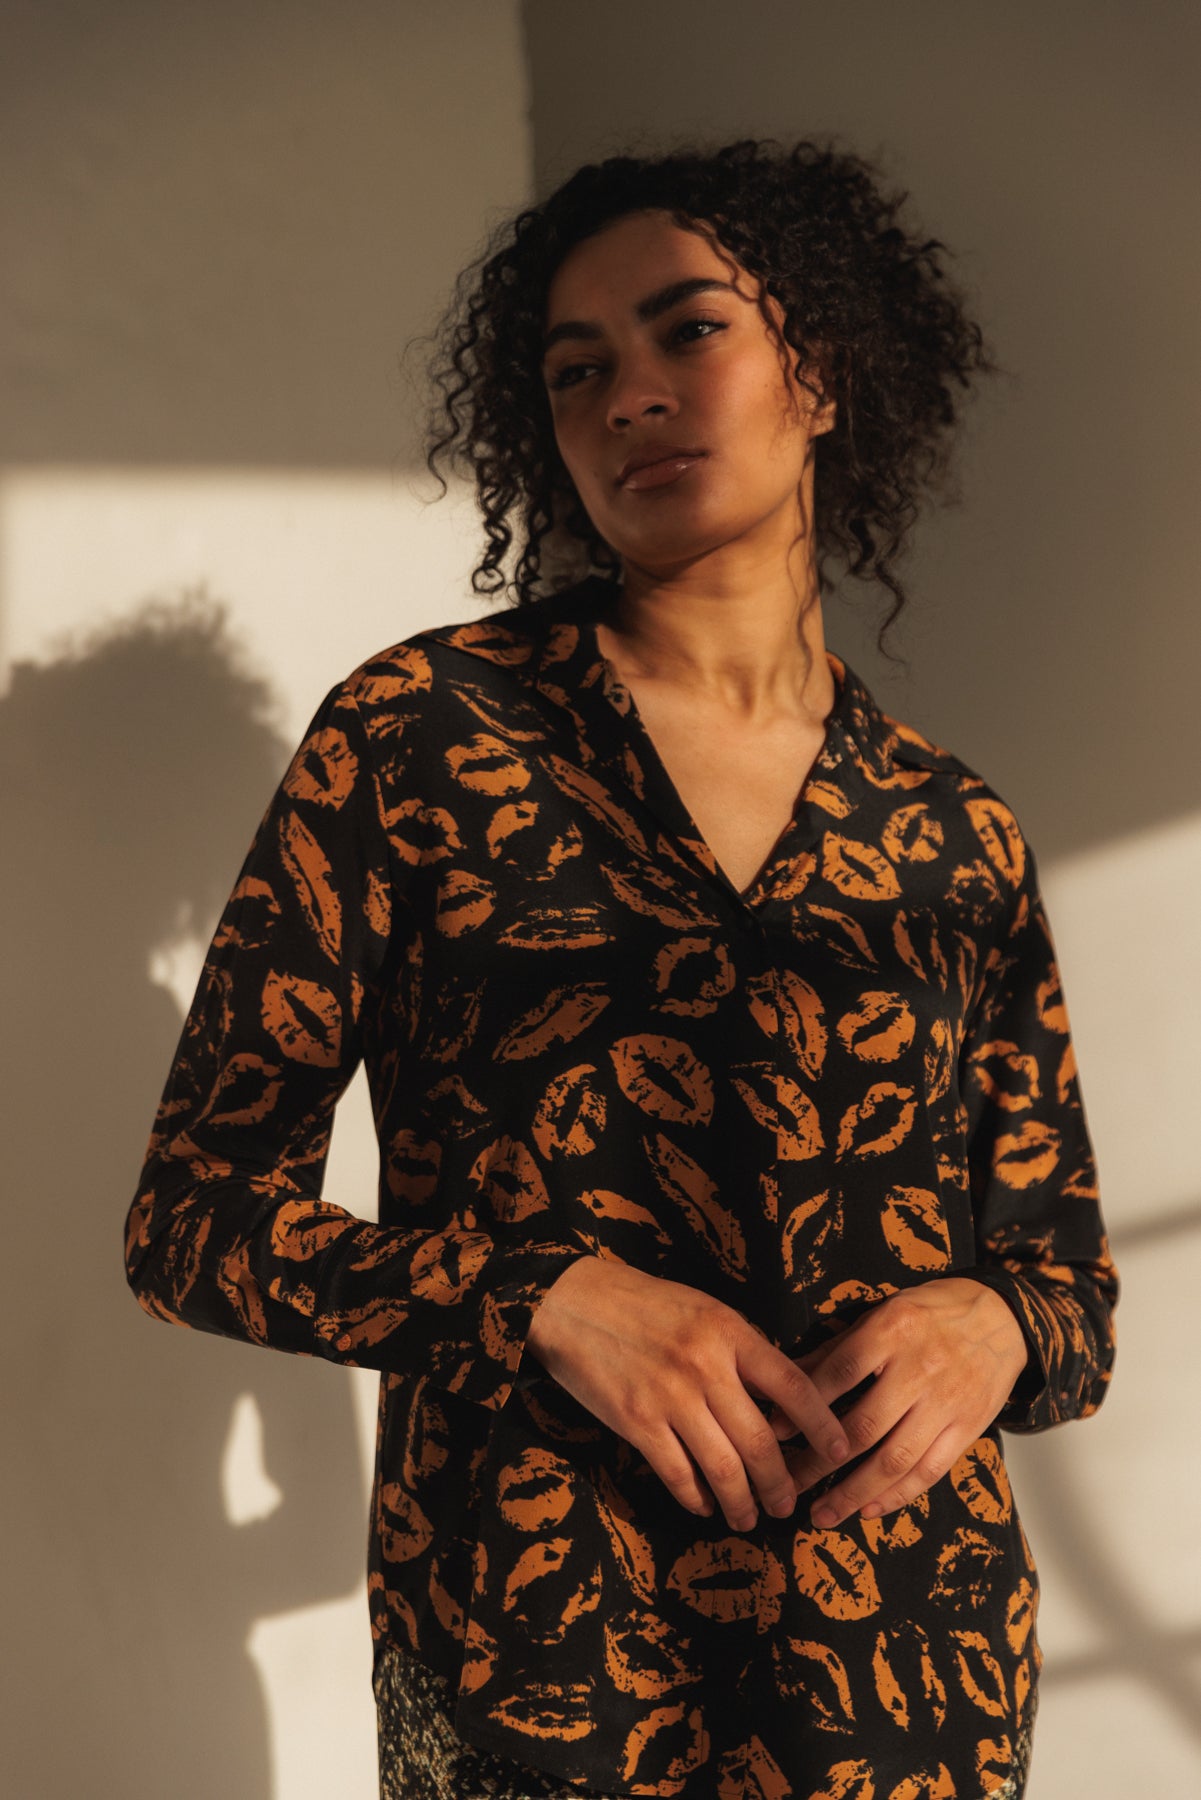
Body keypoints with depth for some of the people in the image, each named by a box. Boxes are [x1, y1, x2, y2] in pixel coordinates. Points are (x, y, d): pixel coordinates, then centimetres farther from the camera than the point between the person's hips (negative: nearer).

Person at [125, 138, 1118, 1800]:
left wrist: (991, 1326, -12)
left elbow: (1071, 1277, 11)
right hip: (529, 1658, -2)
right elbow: (193, 1214, -3)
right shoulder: (418, 734, -3)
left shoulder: (956, 835, 5)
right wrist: (548, 1298, -18)